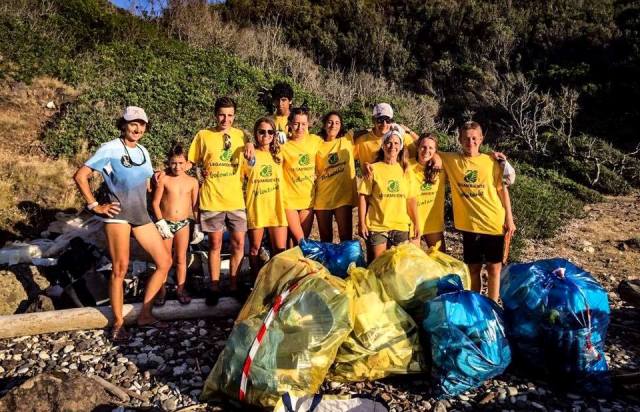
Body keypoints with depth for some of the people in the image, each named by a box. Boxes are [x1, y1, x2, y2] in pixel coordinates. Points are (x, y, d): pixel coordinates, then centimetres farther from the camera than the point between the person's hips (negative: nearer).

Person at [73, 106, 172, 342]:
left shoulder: (143, 152, 15)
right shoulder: (110, 149, -4)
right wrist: (95, 206, -8)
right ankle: (118, 323, 10)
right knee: (120, 268, -7)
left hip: (141, 214, 7)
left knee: (165, 262, 1)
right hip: (117, 214, -7)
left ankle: (145, 315, 12)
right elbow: (80, 176, -5)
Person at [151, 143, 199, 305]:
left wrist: (198, 225, 4)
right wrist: (161, 222, -12)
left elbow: (195, 205, 5)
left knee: (181, 258, 9)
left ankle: (180, 289, 22)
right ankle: (161, 289, 21)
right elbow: (155, 202, -4)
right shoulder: (164, 179, -6)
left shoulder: (192, 181, -1)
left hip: (183, 224, 1)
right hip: (165, 223, -1)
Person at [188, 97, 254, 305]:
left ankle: (233, 285, 19)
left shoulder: (240, 135, 7)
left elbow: (247, 164, 16)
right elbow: (193, 163, 7)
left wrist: (250, 145, -1)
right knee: (215, 244, 6)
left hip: (236, 200, 2)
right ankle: (214, 287, 18)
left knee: (239, 243, 4)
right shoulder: (203, 135, 1)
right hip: (211, 200, -2)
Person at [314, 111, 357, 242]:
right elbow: (315, 172, 12)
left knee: (346, 237, -1)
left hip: (343, 196, -2)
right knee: (325, 239, 11)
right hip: (322, 197, 2)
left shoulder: (348, 140, 5)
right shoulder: (318, 146, 8)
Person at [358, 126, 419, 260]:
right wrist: (361, 223, -8)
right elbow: (363, 197, -3)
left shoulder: (405, 170, 8)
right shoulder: (374, 168, -2)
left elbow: (411, 199, 8)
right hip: (377, 226, -3)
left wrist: (416, 223, 5)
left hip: (401, 227, 3)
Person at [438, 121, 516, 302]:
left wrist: (509, 217, 1)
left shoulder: (491, 161, 0)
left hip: (494, 223, 0)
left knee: (494, 267, 8)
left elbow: (503, 189, 4)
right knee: (473, 268, 11)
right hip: (469, 224, 0)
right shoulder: (451, 160, 1)